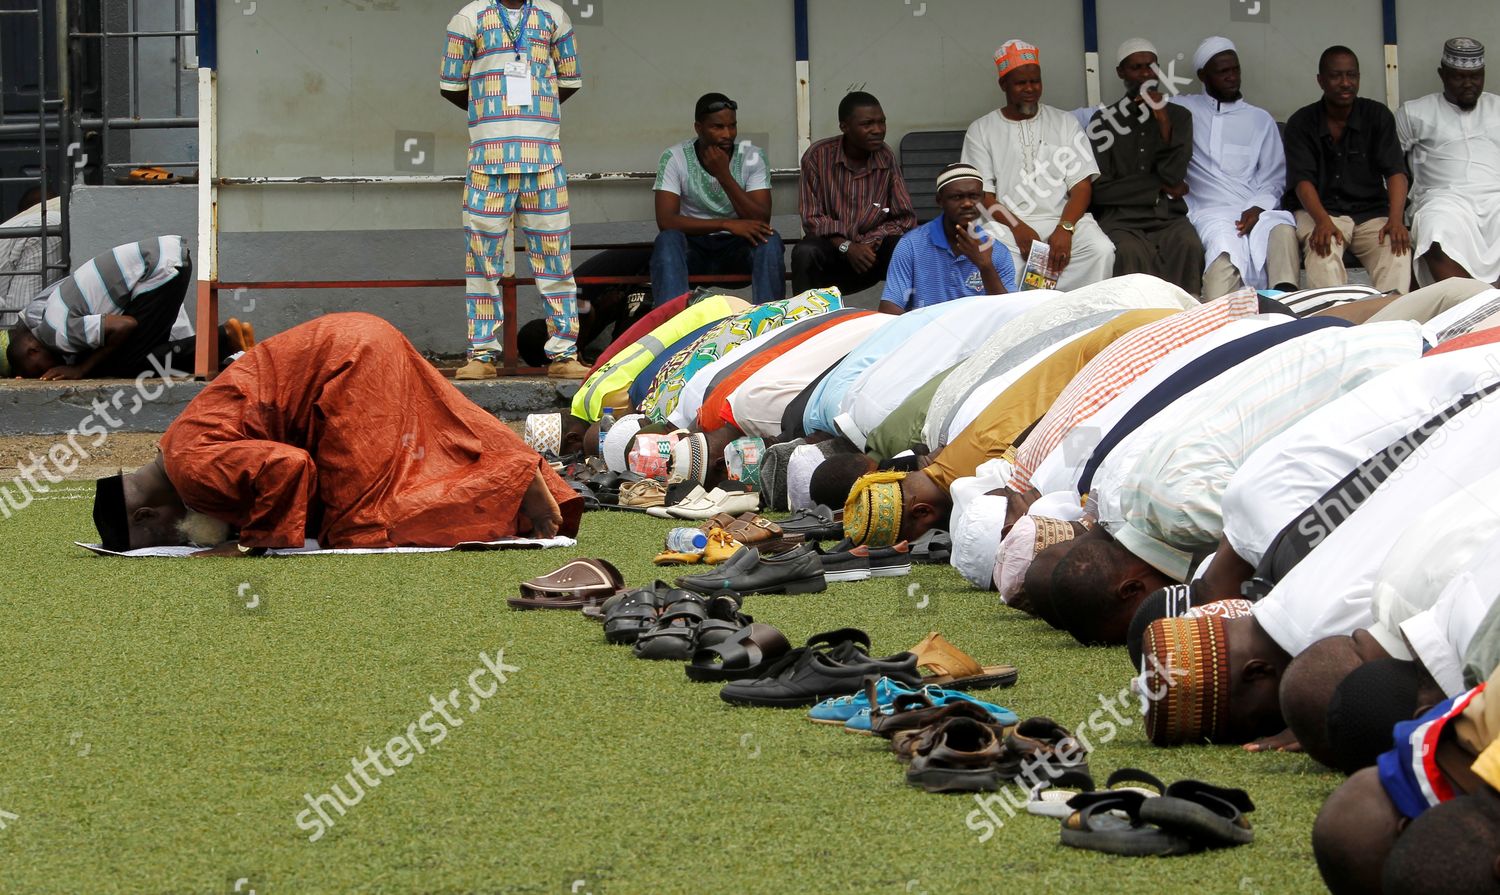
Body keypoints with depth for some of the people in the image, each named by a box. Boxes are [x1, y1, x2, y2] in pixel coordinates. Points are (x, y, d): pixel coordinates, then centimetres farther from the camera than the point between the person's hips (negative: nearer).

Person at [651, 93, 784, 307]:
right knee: (668, 240, -33)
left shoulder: (752, 157, -5)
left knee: (770, 240, -30)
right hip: (693, 248, -1)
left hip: (737, 249, 1)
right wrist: (727, 224, -27)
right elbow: (665, 221, -19)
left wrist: (724, 176, -24)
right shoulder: (675, 158, -9)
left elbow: (761, 221, -14)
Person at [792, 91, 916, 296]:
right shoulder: (817, 156, -9)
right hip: (831, 245, -1)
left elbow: (905, 219, -3)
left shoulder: (886, 158, -6)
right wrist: (847, 247, -24)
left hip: (873, 246, 1)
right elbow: (812, 219, -8)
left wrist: (871, 242, -20)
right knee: (805, 254, -33)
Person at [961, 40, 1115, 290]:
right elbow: (982, 195, 2)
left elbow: (1082, 186, 6)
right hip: (1007, 222, -1)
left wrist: (1065, 229, -14)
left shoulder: (1065, 123, 15)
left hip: (1062, 218, 2)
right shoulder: (981, 131, 12)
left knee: (1101, 250, -29)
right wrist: (1018, 228, -16)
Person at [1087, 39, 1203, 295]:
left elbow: (1174, 176, 0)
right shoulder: (1104, 120, 10)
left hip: (1167, 216, 1)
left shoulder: (1179, 116, 15)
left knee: (1189, 245, -34)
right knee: (1131, 251, -36)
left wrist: (1163, 122, -8)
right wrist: (1160, 187, 2)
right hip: (1120, 217, -1)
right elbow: (1099, 189, 1)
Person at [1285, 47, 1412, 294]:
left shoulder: (1378, 116, 6)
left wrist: (1396, 220, -25)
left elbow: (1396, 172, -5)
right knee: (1323, 246, -36)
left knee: (1397, 247, -31)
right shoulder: (1301, 123, 2)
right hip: (1320, 210, -2)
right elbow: (1303, 181, -10)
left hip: (1371, 211, 2)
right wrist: (1322, 221, -31)